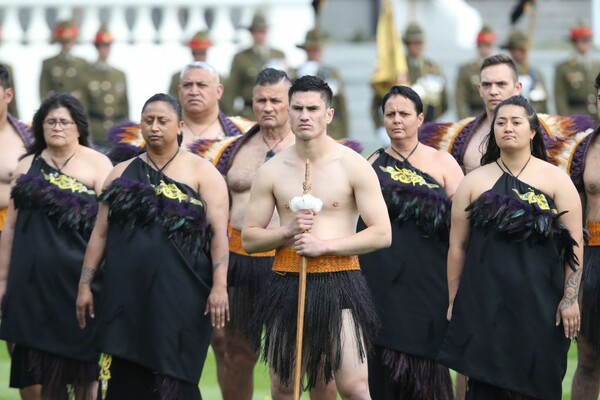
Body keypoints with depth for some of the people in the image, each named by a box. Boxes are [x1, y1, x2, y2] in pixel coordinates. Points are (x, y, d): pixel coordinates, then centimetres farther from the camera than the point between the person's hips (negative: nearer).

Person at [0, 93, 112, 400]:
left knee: (80, 366, 5)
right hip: (32, 280, 3)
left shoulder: (97, 164, 1)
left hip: (78, 279, -3)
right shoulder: (28, 166, 12)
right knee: (31, 370, 0)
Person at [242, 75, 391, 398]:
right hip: (286, 284, 3)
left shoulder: (353, 166, -1)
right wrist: (287, 231, -10)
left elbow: (382, 234, -5)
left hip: (339, 284, -3)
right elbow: (249, 239, 9)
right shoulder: (271, 171, 7)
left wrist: (325, 244, -13)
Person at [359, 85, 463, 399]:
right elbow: (352, 219, 13)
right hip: (382, 278, 1)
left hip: (427, 278, -1)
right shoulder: (372, 165, 11)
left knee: (424, 359, 0)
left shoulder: (442, 163, 6)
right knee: (383, 361, -2)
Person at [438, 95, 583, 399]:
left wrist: (570, 298, -6)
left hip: (540, 305, -1)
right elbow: (457, 245, 9)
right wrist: (453, 301, 6)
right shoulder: (474, 182, 7)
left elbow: (574, 243, 0)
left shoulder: (556, 180, 4)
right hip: (486, 303, 1)